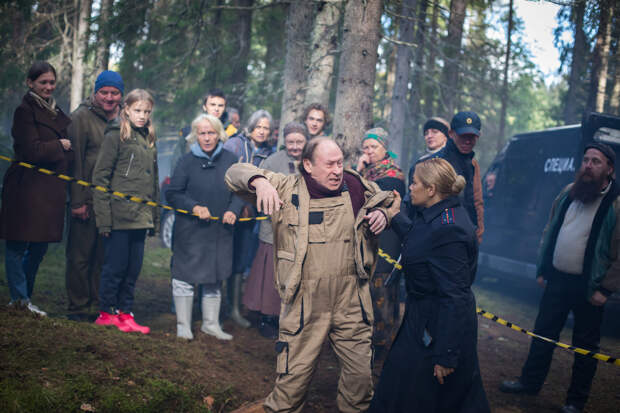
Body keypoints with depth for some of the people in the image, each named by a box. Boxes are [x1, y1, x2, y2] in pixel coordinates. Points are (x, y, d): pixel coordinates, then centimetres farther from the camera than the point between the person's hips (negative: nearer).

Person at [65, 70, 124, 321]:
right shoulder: (82, 117, -5)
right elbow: (75, 160, -8)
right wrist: (77, 201, -12)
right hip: (87, 199, -4)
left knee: (105, 256, 9)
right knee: (80, 256, 3)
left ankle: (100, 306, 19)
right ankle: (78, 308, 13)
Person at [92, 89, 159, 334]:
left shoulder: (149, 140, 16)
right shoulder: (115, 136, -4)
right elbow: (100, 177, -9)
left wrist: (155, 217, 15)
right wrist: (103, 217, -14)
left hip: (141, 217, 6)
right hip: (119, 216, -6)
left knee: (134, 268, 9)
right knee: (115, 266, 1)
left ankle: (124, 312, 19)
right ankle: (106, 312, 14)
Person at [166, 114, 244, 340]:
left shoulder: (230, 160, 1)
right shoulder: (187, 161, -5)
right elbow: (172, 194, -5)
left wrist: (233, 210, -11)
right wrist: (194, 207, -18)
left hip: (220, 230, 3)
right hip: (190, 230, -2)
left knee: (214, 279, 13)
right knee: (185, 278, 3)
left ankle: (211, 323, 27)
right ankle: (183, 325, 17)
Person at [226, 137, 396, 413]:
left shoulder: (358, 189, 3)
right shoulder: (287, 189, -2)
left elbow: (390, 201, 22)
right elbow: (235, 173, 1)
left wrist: (382, 213, -2)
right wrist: (259, 181, -21)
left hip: (351, 304, 2)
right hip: (304, 305, -2)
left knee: (361, 373, 11)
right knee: (294, 375, 4)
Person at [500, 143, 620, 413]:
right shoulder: (568, 193, 6)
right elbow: (549, 233, 14)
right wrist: (542, 269, 11)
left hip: (588, 287, -5)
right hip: (557, 279, 5)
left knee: (586, 344, 8)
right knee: (543, 332, 16)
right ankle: (530, 381, 32)